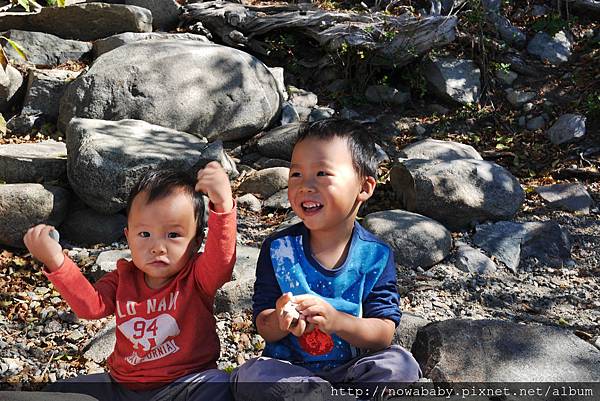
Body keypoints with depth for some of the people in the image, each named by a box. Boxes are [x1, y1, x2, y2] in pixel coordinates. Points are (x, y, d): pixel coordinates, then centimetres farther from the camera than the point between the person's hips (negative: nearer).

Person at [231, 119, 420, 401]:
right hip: (289, 367, 1)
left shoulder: (376, 255, -7)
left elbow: (384, 334, -11)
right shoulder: (278, 249, -5)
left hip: (353, 368, 0)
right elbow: (264, 329, -3)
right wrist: (280, 321, -28)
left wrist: (337, 321, -29)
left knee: (401, 365, -25)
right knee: (251, 377, -28)